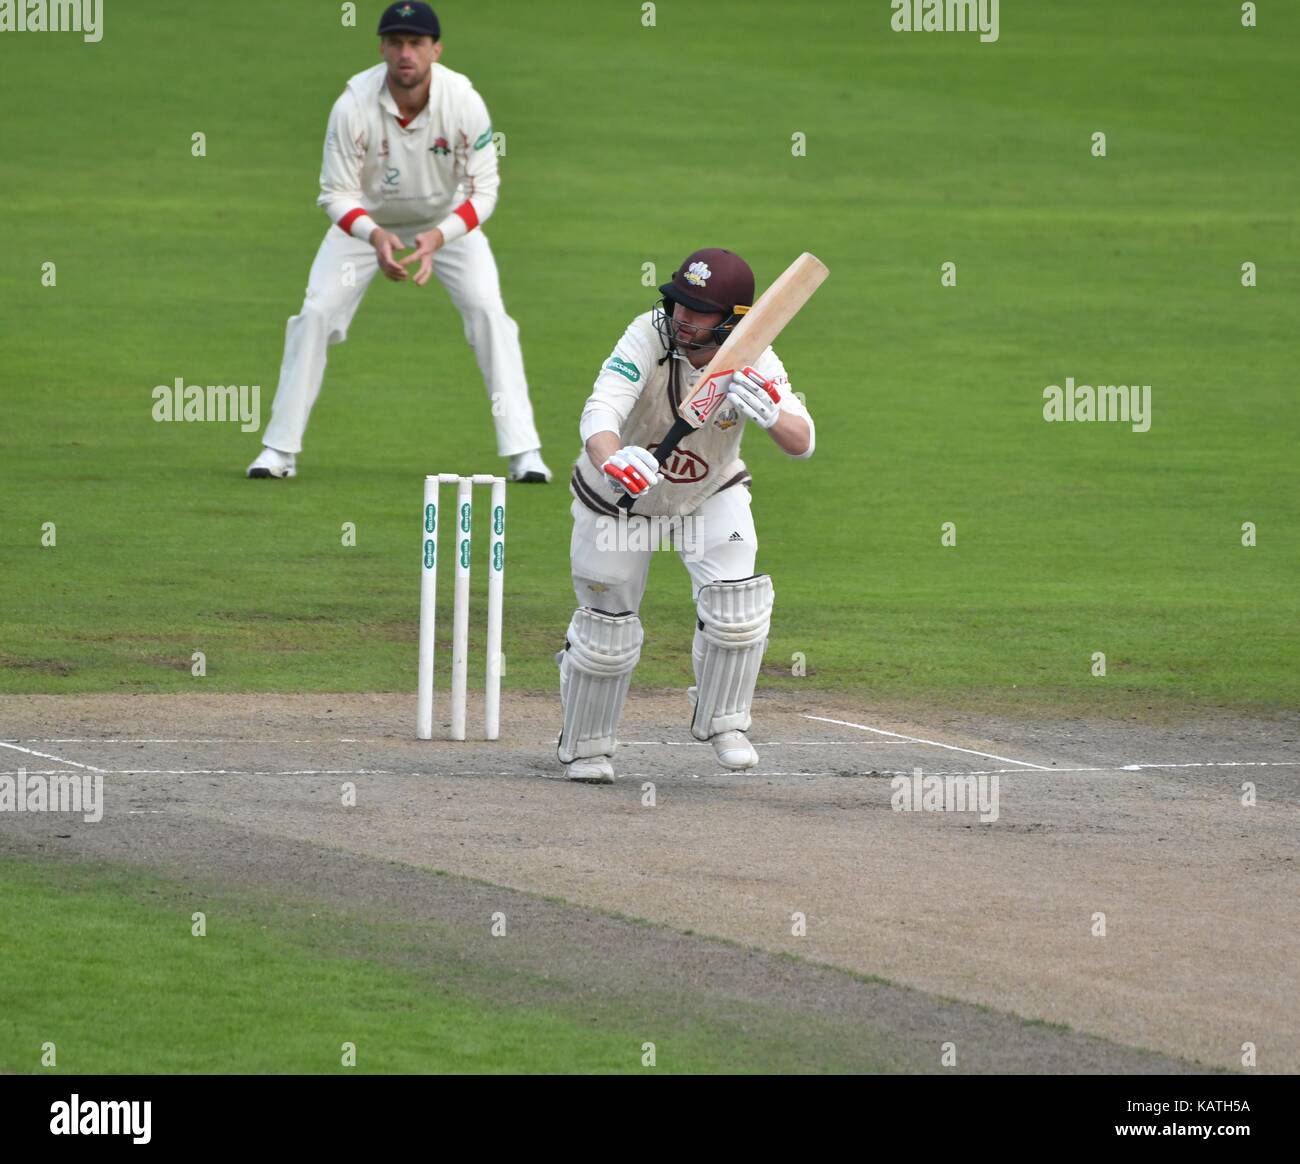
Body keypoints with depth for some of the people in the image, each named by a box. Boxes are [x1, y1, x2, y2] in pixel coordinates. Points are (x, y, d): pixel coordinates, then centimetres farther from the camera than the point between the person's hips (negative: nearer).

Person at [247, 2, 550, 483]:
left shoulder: (464, 102, -28)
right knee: (316, 313, -12)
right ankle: (279, 451, -1)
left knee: (487, 311, -16)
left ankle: (522, 451, -10)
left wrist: (439, 237, -40)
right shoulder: (354, 105, -29)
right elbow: (337, 192, -22)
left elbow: (483, 189, -22)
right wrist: (375, 236, -42)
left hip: (448, 220, 0)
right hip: (366, 221, 0)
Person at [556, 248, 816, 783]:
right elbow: (601, 411, -46)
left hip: (710, 495, 1)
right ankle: (584, 748, 28)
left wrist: (770, 414, -54)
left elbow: (802, 443, -32)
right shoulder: (649, 336, -32)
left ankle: (721, 720, 6)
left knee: (737, 603, -19)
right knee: (607, 633, 2)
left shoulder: (751, 360, -25)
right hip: (620, 497, -1)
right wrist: (612, 462, -69)